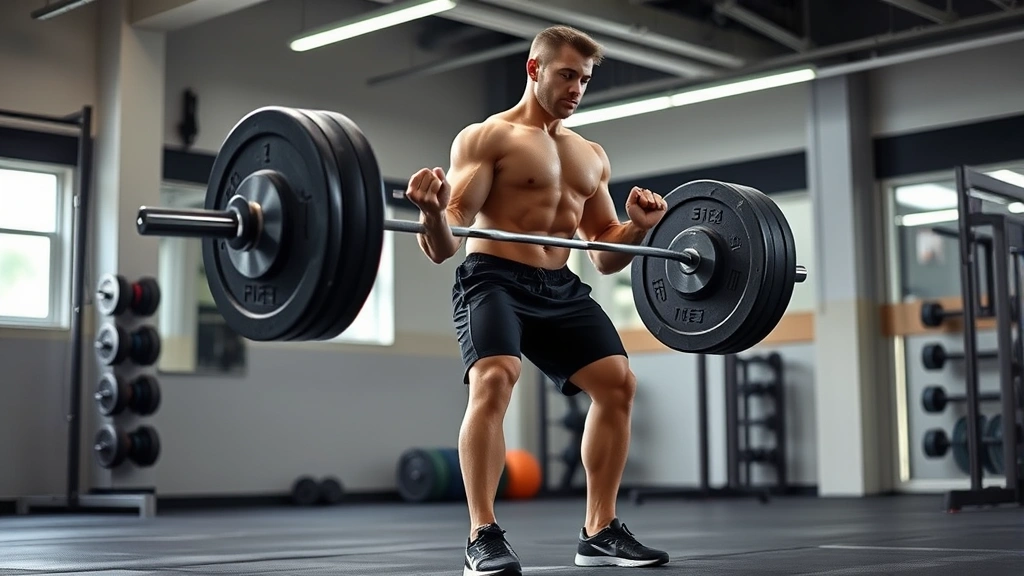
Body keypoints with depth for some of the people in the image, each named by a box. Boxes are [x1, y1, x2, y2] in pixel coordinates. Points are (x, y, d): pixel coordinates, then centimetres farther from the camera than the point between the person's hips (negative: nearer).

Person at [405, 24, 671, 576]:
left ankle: (599, 531, 6)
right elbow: (445, 245, -12)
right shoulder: (485, 137, -3)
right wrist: (432, 213, -36)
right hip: (494, 280, -6)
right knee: (494, 379, -29)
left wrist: (637, 228, -3)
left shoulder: (592, 155, 18)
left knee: (618, 382, -5)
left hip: (559, 287, 7)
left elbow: (605, 255, 19)